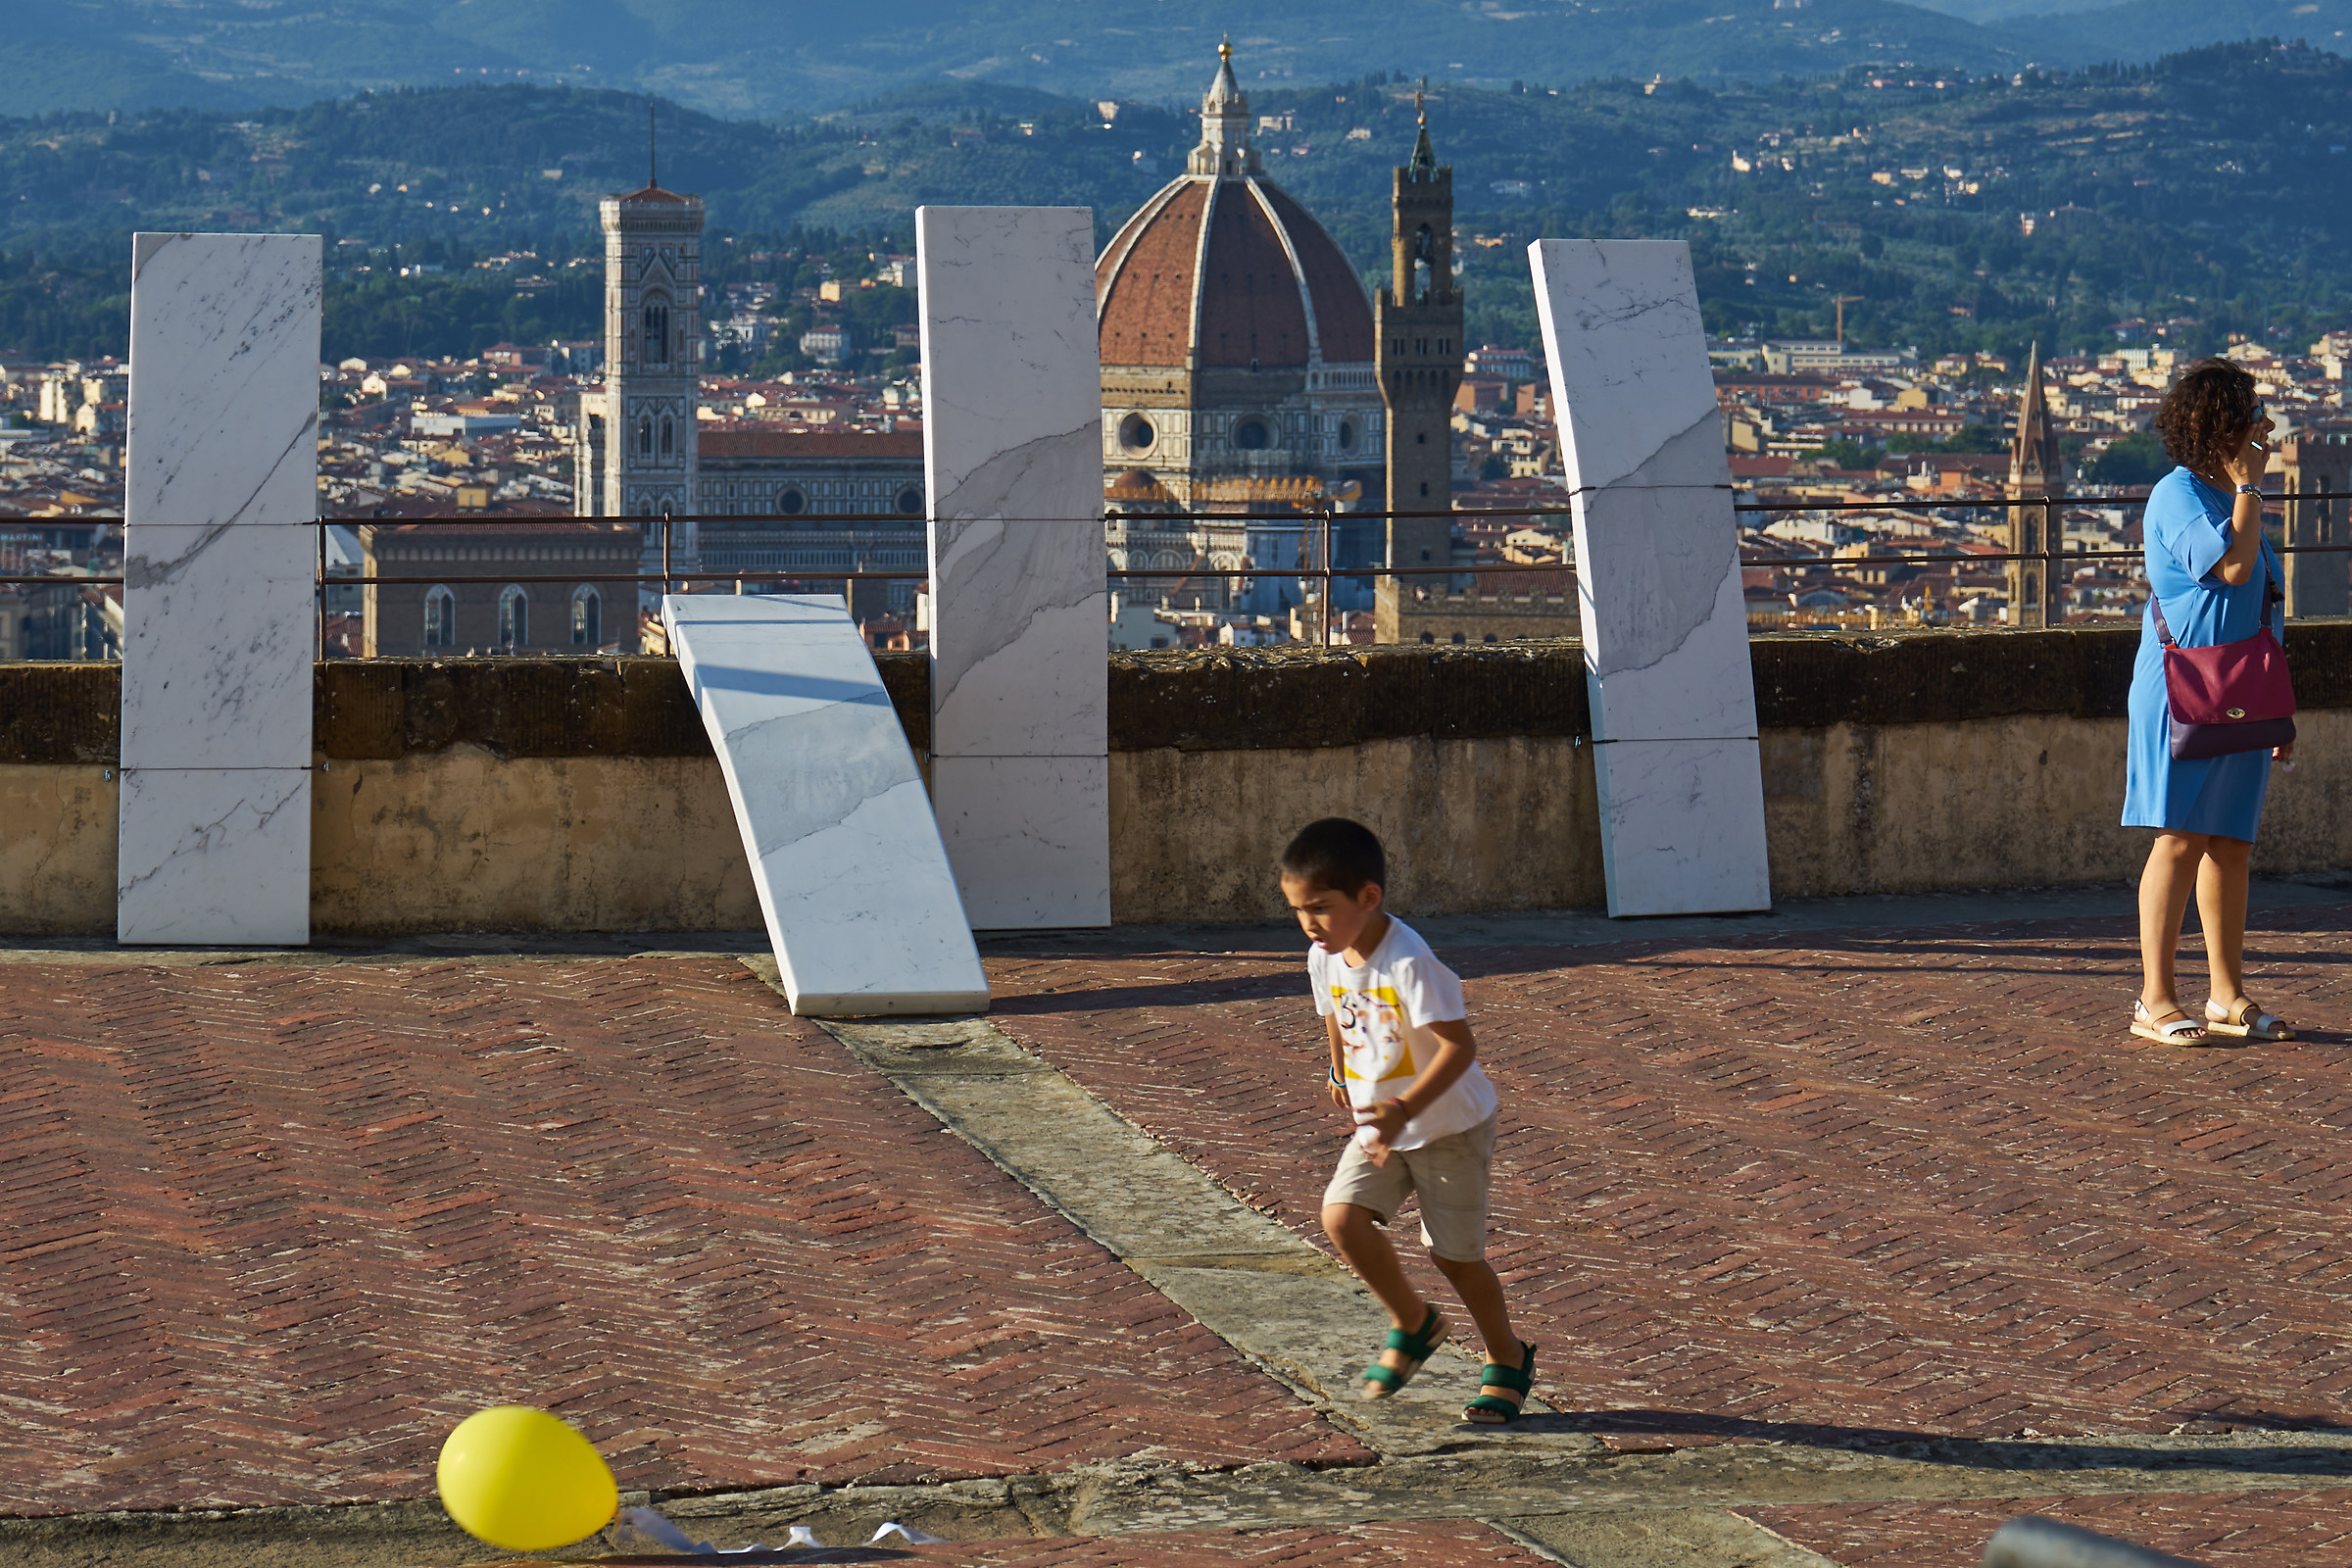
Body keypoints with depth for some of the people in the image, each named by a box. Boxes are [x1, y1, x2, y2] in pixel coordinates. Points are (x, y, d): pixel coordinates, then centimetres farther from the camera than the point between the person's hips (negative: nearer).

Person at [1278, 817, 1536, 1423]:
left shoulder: (1410, 963, -30)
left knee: (1453, 1251, 1)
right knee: (1342, 1216, -13)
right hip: (1381, 1123, 6)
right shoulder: (1325, 958, -7)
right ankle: (1413, 1322, 10)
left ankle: (1508, 1358, 26)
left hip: (1449, 1125, -6)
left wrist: (1404, 1110, -40)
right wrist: (1341, 1077, 29)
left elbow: (1459, 1045, -33)